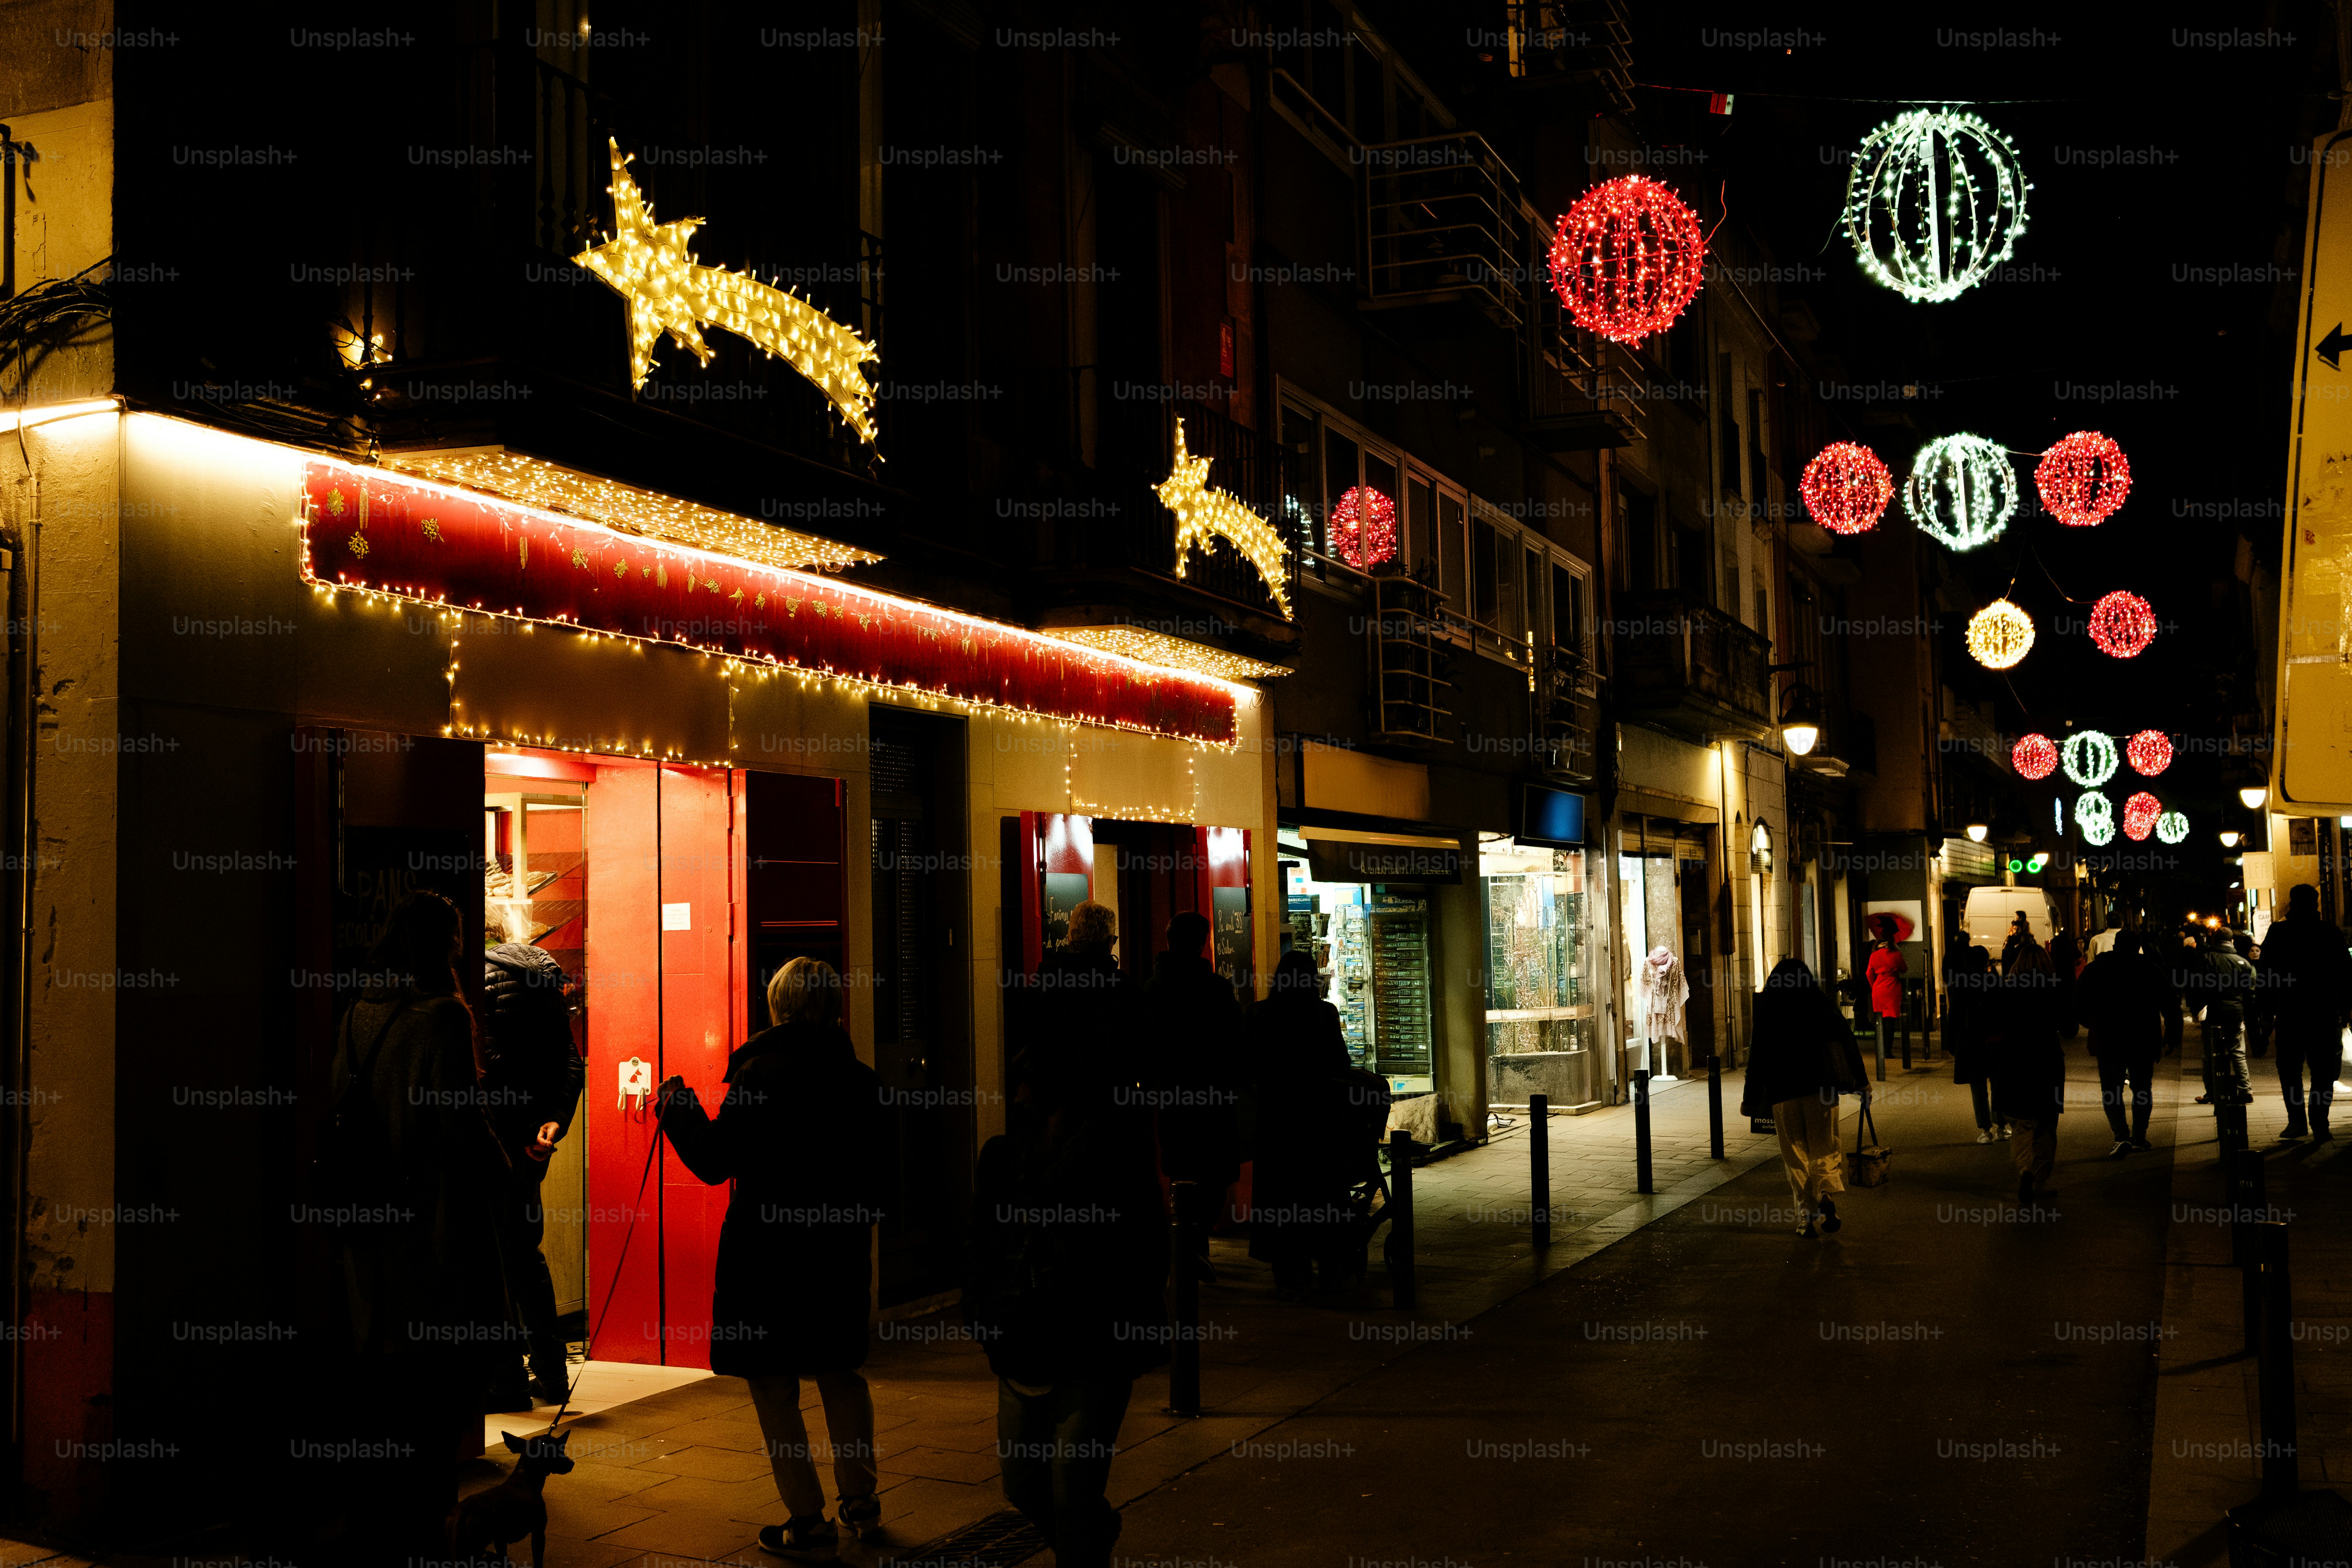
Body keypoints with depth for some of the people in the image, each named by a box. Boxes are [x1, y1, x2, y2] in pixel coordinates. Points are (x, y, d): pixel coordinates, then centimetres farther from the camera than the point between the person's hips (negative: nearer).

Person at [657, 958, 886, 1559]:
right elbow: (874, 1162, 11)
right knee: (841, 1374, 20)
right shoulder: (860, 1079, 1)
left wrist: (678, 1107, 3)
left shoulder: (763, 1073, -15)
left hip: (768, 1250, -6)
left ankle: (809, 1523, 8)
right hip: (841, 1248, 6)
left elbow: (713, 1161, -12)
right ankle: (860, 1504, 27)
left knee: (774, 1386, 5)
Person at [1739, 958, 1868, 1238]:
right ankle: (1827, 1197, -15)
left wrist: (1752, 1098, 8)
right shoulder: (1823, 1005, 3)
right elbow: (1847, 1042, 1)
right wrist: (1858, 1081, 9)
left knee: (1795, 1156, 8)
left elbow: (1758, 1058, 2)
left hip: (1783, 1093, 0)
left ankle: (1805, 1214, 1)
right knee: (1825, 1148, 8)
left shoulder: (1767, 1014, 2)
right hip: (1820, 1088, 0)